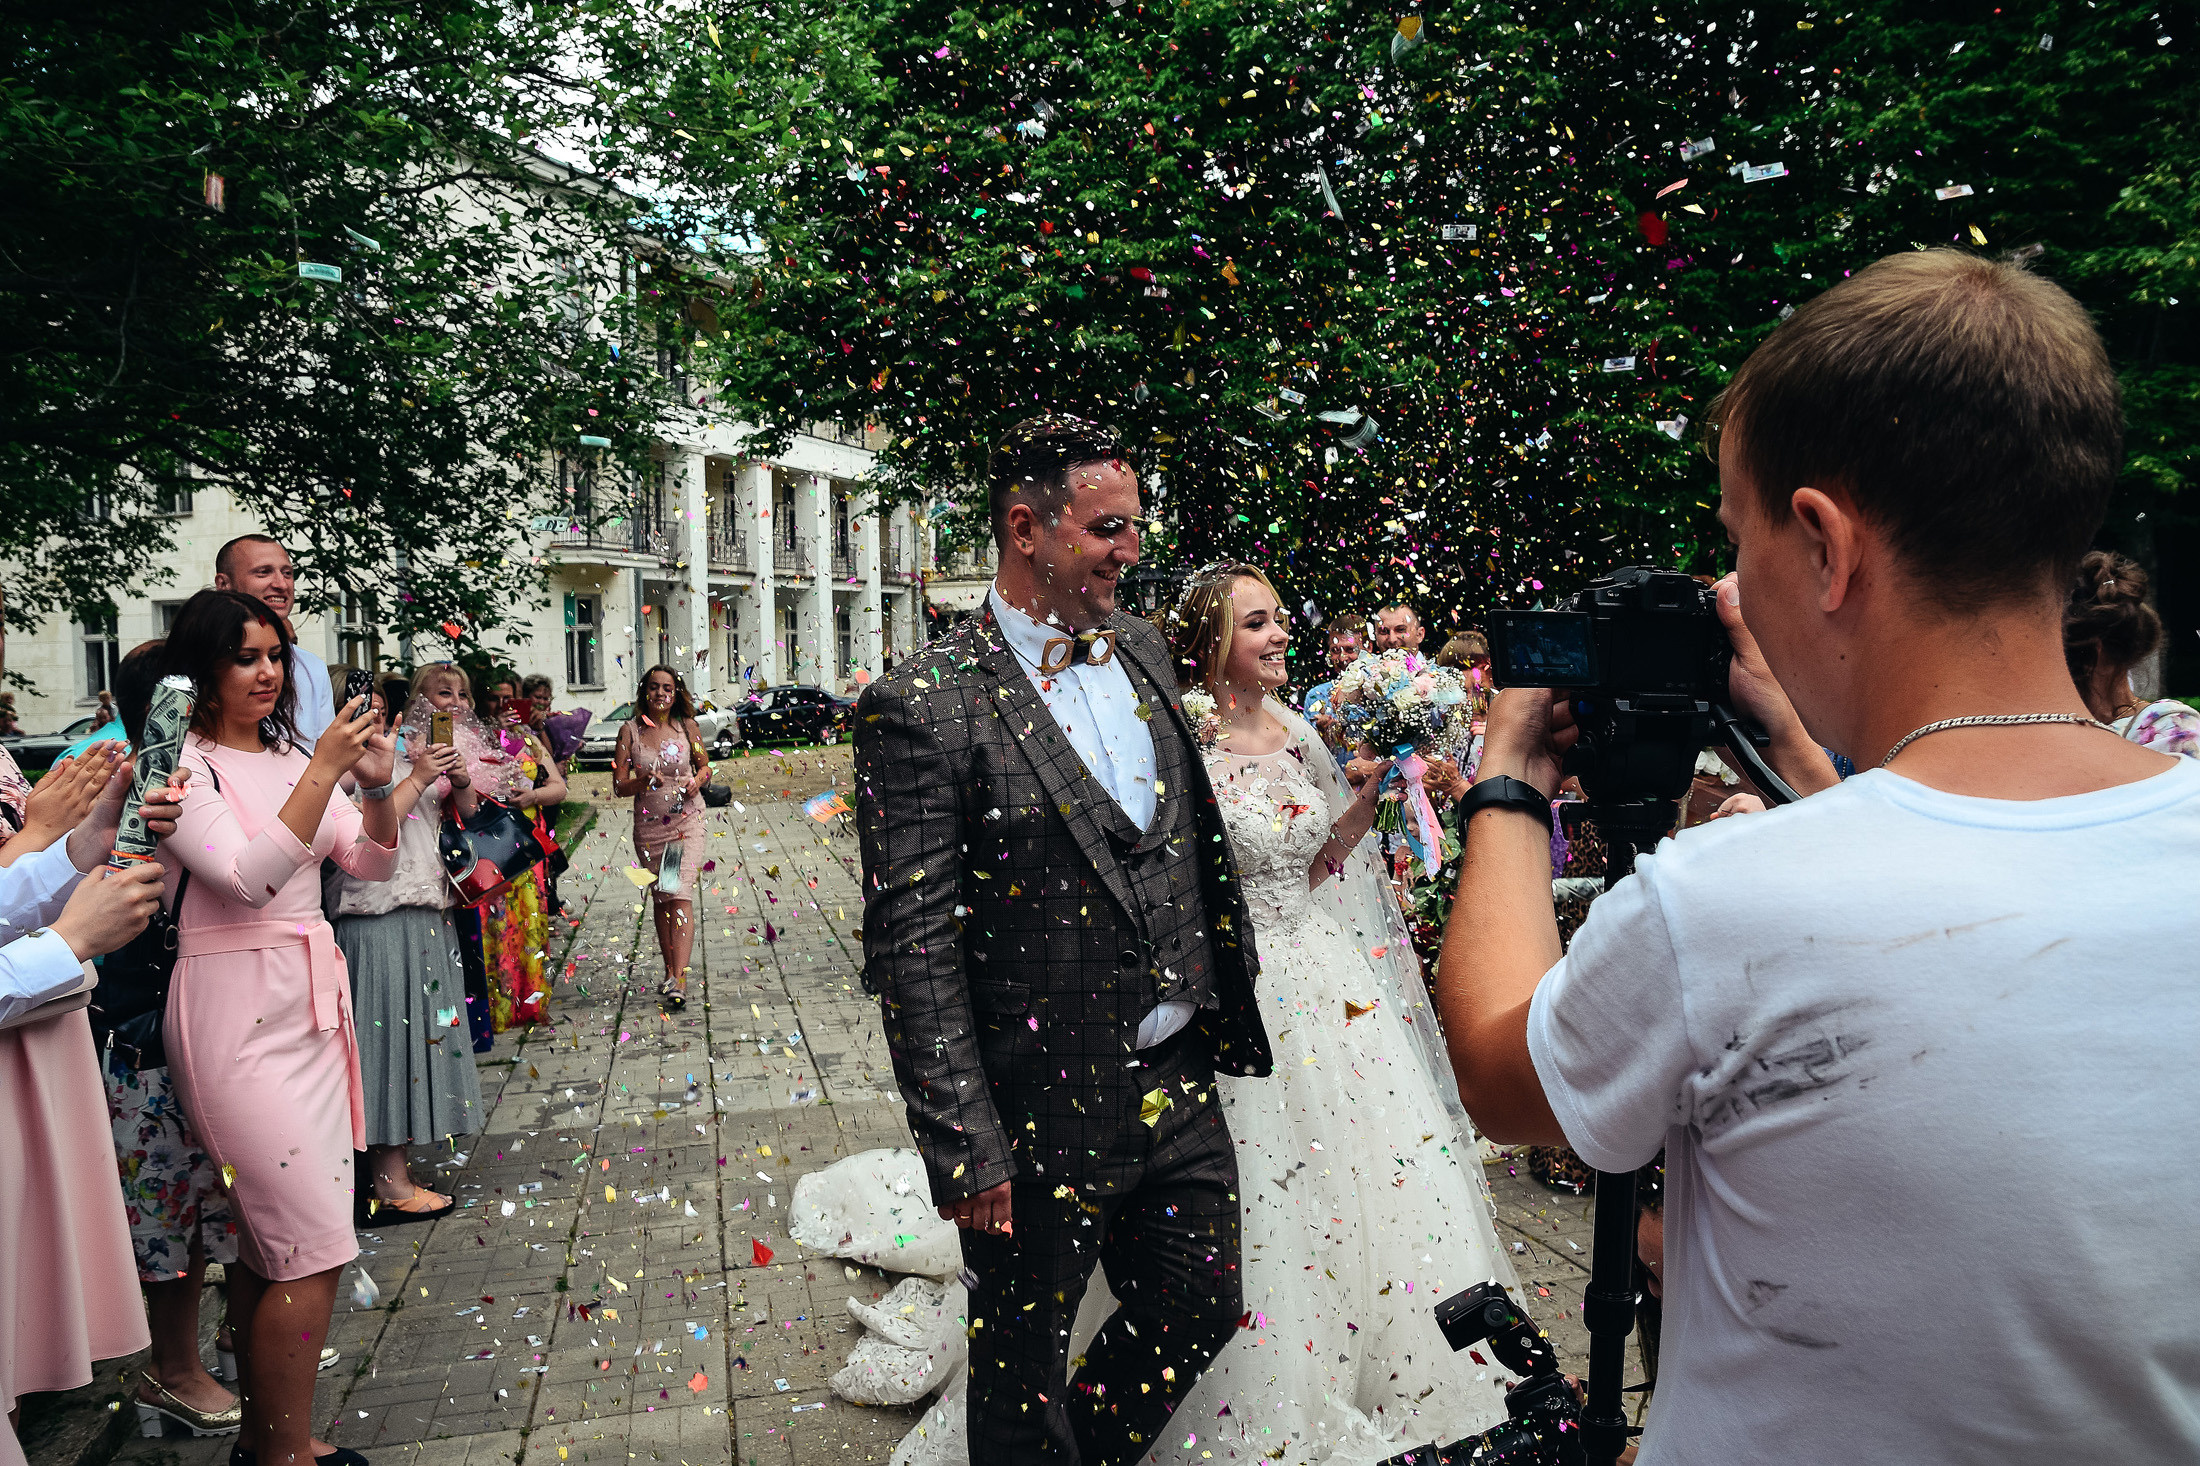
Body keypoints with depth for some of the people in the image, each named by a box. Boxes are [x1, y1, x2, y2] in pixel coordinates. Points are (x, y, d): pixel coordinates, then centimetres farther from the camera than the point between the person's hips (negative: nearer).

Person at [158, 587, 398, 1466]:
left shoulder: (287, 757, 13)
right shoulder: (180, 766, -8)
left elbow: (373, 863, 9)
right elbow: (248, 876, -20)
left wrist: (375, 786, -8)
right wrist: (324, 771, -23)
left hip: (310, 1001, 7)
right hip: (238, 1014, -7)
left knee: (270, 1238, 13)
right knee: (312, 1244, -8)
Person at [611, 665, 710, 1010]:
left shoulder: (688, 727, 1)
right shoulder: (630, 730, 0)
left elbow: (705, 765, 13)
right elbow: (619, 785, -2)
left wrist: (698, 780, -9)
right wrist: (645, 781, -22)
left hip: (686, 820, -2)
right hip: (648, 824, 2)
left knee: (680, 896, -14)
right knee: (659, 899, 12)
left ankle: (679, 980, -21)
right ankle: (670, 970, 27)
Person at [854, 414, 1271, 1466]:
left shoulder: (1142, 649, 5)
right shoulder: (922, 706, -17)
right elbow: (912, 951, -18)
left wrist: (1226, 1000, 15)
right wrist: (966, 1153, -17)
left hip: (1182, 1090, 6)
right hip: (1046, 1121, -6)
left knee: (1201, 1316, 20)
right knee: (1021, 1376, 15)